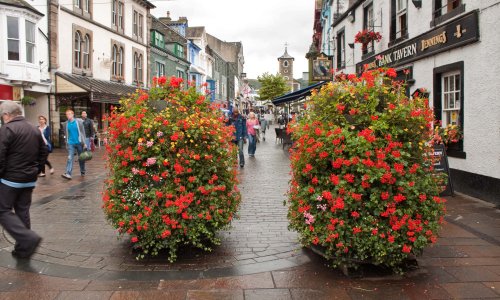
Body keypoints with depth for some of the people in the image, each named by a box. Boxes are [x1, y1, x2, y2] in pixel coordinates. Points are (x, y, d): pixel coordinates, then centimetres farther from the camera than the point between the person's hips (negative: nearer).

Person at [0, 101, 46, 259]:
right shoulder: (34, 130, 11)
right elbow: (43, 152, 15)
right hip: (30, 180, 7)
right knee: (22, 212, 14)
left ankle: (29, 238, -12)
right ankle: (23, 249, 18)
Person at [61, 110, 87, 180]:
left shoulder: (78, 121, -2)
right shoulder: (65, 124, 5)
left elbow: (83, 132, -1)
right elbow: (66, 134, 14)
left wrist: (84, 143, -5)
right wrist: (66, 143, 16)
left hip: (79, 143, -1)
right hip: (71, 143, 1)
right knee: (70, 158, -10)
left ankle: (82, 172, 24)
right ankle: (68, 174, -16)